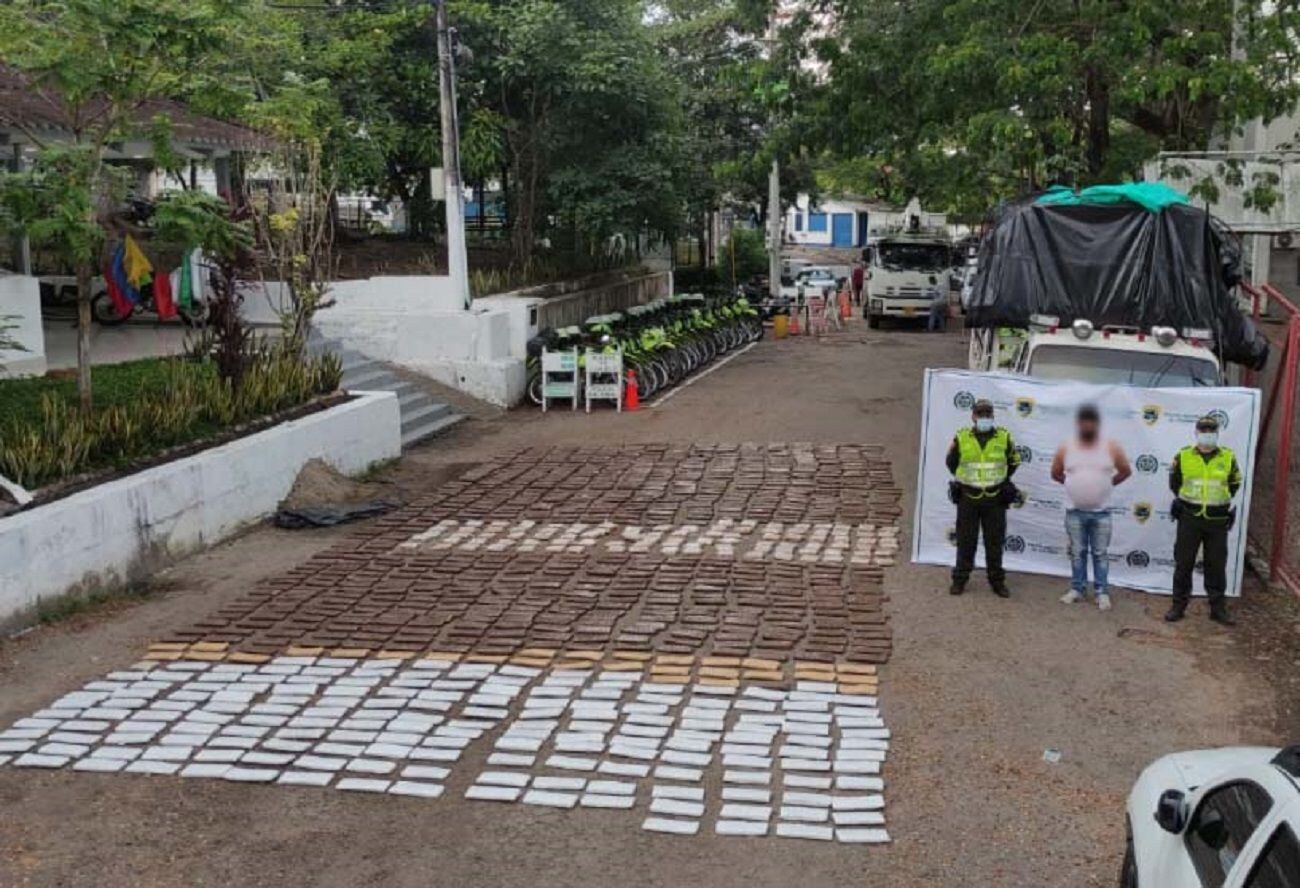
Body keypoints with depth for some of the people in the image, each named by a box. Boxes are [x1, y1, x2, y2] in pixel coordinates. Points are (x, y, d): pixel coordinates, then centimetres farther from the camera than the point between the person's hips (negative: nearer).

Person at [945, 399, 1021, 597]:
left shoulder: (1004, 437, 0)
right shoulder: (961, 438, -1)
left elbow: (1014, 461, 16)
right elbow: (951, 462, 15)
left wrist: (1000, 480, 13)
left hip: (995, 499, 0)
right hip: (968, 499, 0)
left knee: (995, 542, 7)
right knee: (965, 542, 5)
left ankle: (997, 581, 17)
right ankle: (960, 580, 15)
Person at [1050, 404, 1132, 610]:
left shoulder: (1111, 448, -7)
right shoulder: (1065, 449, -4)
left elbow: (1126, 471, 8)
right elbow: (1055, 474, 11)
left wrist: (1108, 484, 10)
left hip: (1101, 512, -1)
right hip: (1075, 511, 1)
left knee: (1100, 554, 5)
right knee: (1077, 553, 10)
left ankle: (1102, 592, 11)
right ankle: (1077, 589, 20)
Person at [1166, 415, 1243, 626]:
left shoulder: (1228, 457, 1)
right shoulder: (1183, 456, 0)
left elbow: (1234, 483, 16)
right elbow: (1174, 481, 16)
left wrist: (1221, 501, 12)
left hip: (1218, 521, 0)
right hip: (1189, 519, 0)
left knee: (1217, 566, 7)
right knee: (1183, 563, 4)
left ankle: (1218, 608, 17)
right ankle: (1178, 606, 13)